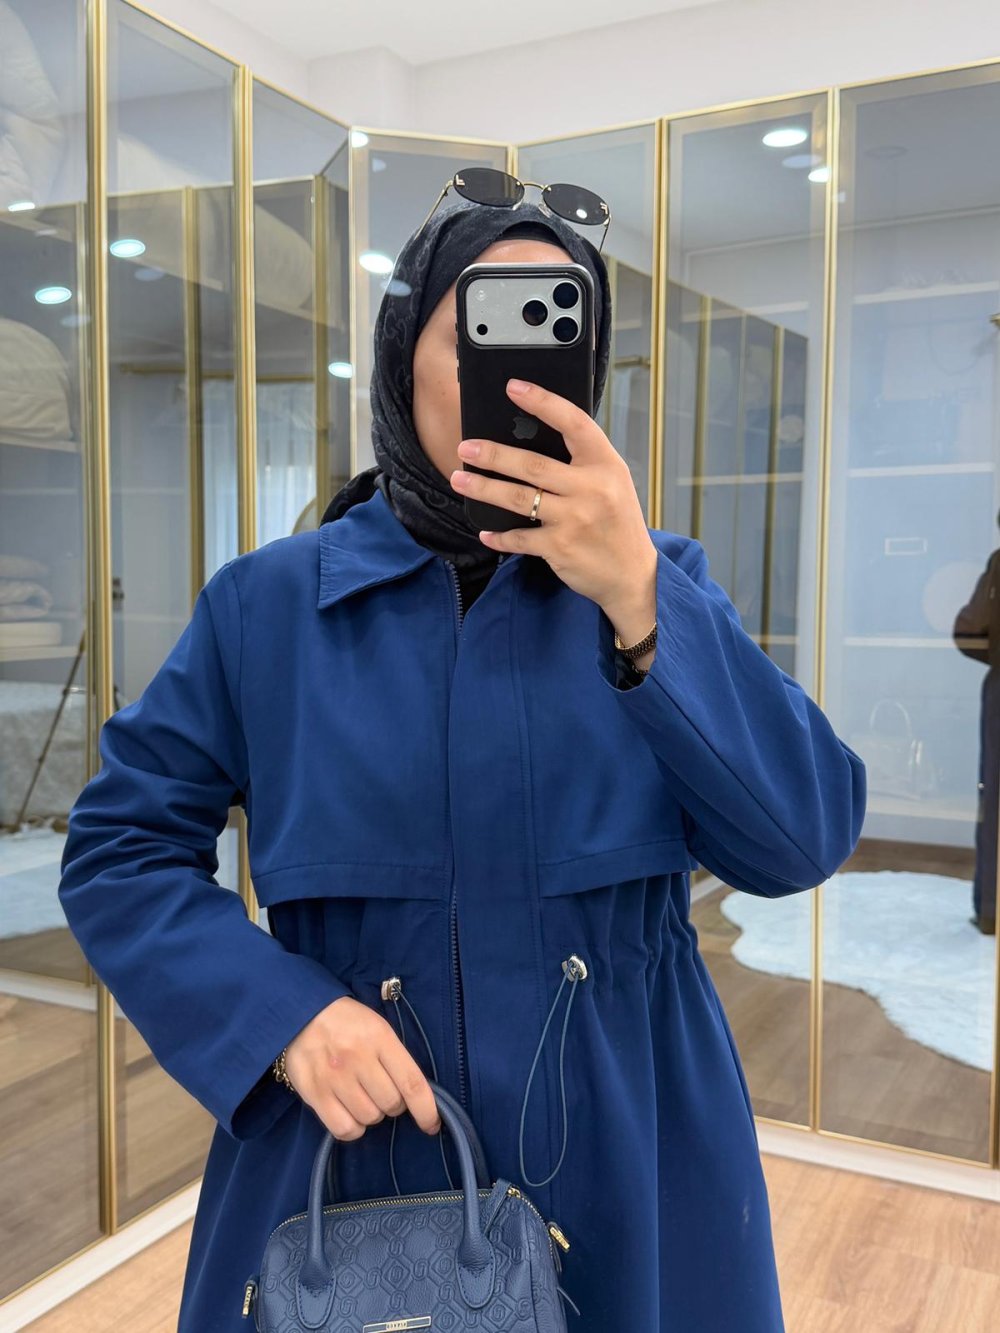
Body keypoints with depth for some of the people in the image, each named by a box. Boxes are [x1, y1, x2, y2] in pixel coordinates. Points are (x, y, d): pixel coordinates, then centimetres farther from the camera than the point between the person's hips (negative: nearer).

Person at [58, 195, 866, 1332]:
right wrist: (280, 1016, -16)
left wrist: (638, 596, -27)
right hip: (350, 1156, 0)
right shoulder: (268, 603, -3)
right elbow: (123, 849, 0)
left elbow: (802, 840, -15)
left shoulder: (655, 583, -3)